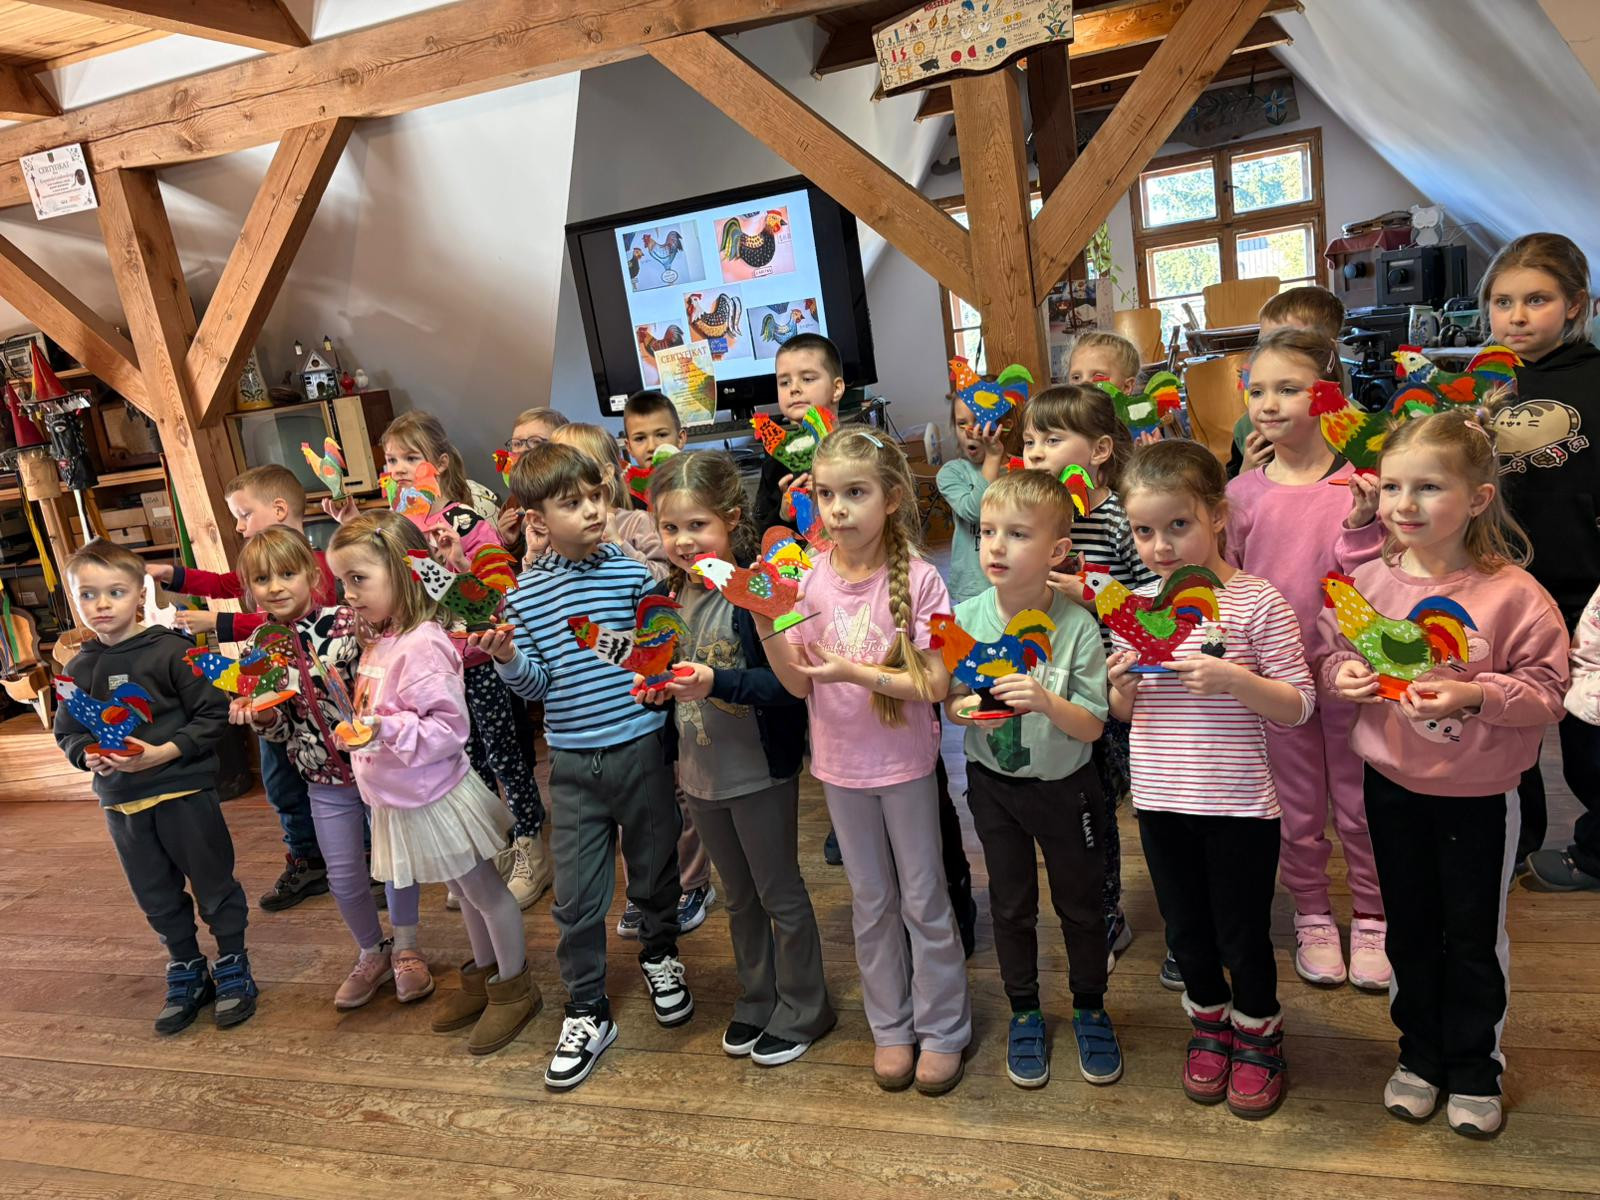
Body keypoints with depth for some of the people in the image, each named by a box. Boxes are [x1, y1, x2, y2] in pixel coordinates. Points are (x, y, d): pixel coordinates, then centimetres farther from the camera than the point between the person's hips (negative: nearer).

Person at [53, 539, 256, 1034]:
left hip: (184, 791, -5)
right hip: (120, 800, 5)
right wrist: (87, 754, -7)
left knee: (214, 883, 6)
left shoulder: (172, 650, -11)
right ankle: (186, 973, 34)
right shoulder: (78, 669, 5)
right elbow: (66, 732, 13)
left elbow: (213, 714, -12)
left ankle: (233, 968, 24)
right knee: (157, 897, 17)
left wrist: (165, 752, -21)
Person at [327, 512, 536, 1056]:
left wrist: (388, 730, -34)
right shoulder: (377, 640, 4)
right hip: (402, 801, 9)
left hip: (435, 797, -9)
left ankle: (514, 986, 25)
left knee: (484, 890, 9)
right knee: (465, 892, 23)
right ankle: (483, 975, 40)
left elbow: (449, 726, -26)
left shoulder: (422, 645, -25)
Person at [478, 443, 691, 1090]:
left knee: (654, 870, 17)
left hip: (641, 748, -1)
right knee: (576, 897, 6)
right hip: (573, 762, 1)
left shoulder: (633, 570, -6)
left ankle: (660, 955, 46)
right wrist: (508, 659, -16)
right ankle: (587, 1012, 25)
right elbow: (536, 682, 2)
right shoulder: (525, 593, -1)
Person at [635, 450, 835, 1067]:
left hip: (760, 773, -7)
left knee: (780, 893, 10)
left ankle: (802, 1009, 30)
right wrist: (659, 687, -3)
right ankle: (756, 999, 41)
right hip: (700, 773, 7)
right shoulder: (674, 595, 3)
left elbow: (787, 683, -26)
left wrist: (715, 682, -34)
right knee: (739, 898, 22)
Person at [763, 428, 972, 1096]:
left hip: (905, 763, -3)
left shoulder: (917, 578, -16)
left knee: (923, 901, 12)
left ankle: (942, 1029, 31)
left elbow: (935, 683, -17)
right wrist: (766, 628, -20)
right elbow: (798, 684, -5)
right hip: (840, 765, 3)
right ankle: (890, 1026, 36)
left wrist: (856, 672, -29)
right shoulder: (810, 579, -7)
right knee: (871, 903, 18)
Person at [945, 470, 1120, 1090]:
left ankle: (1089, 1009, 40)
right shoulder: (966, 618, -13)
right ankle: (1024, 1013, 38)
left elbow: (1091, 727, -17)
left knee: (1080, 900, 15)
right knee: (1011, 904, 16)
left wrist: (1048, 702, -35)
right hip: (993, 783, 2)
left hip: (1064, 786, -1)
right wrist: (966, 708, -25)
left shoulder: (1077, 626, -19)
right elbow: (946, 700, -3)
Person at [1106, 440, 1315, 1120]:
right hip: (1160, 802, 4)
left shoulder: (1257, 602, -12)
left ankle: (1258, 1035, 38)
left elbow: (1298, 706, -11)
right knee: (1187, 930, 19)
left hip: (1239, 804, -4)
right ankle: (1209, 1023, 44)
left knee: (1243, 934, 12)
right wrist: (1123, 686, -13)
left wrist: (1231, 679, -26)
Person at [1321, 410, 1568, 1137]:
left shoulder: (1512, 593, -16)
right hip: (1392, 784, 3)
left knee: (1474, 934, 12)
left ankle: (1474, 1065, 34)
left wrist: (1475, 695, -28)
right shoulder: (1368, 582, -7)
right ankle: (1419, 1052, 37)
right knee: (1409, 925, 18)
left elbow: (1546, 689, -13)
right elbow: (1332, 653, 5)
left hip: (1477, 792, -3)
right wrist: (1343, 676, -16)